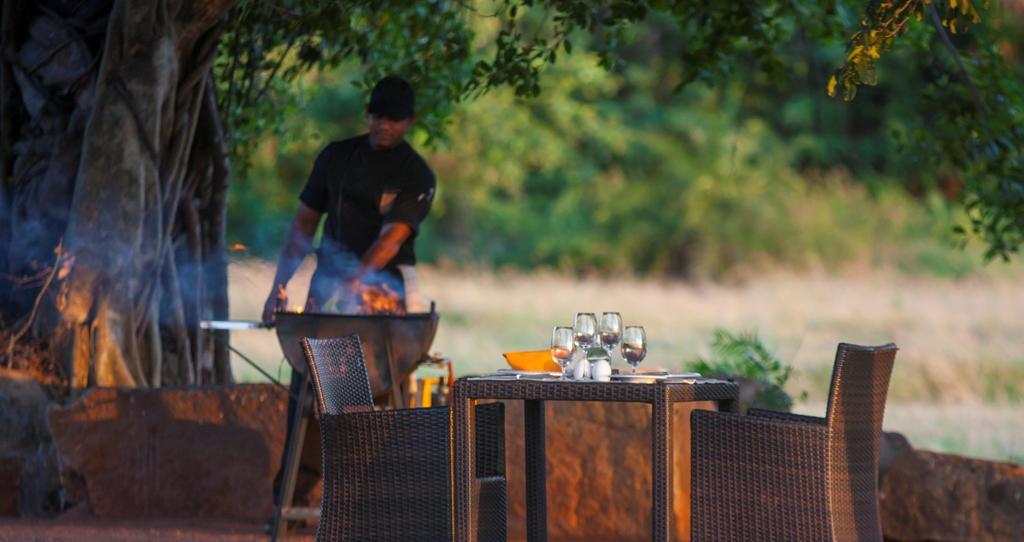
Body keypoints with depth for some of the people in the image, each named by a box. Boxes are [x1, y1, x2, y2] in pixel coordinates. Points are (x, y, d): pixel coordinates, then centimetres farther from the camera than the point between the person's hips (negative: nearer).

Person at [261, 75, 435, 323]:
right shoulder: (336, 156, 8)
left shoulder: (417, 175, -4)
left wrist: (353, 281, -33)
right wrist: (279, 286, 1)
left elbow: (393, 239, -17)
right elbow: (305, 223, 10)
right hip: (328, 280, 3)